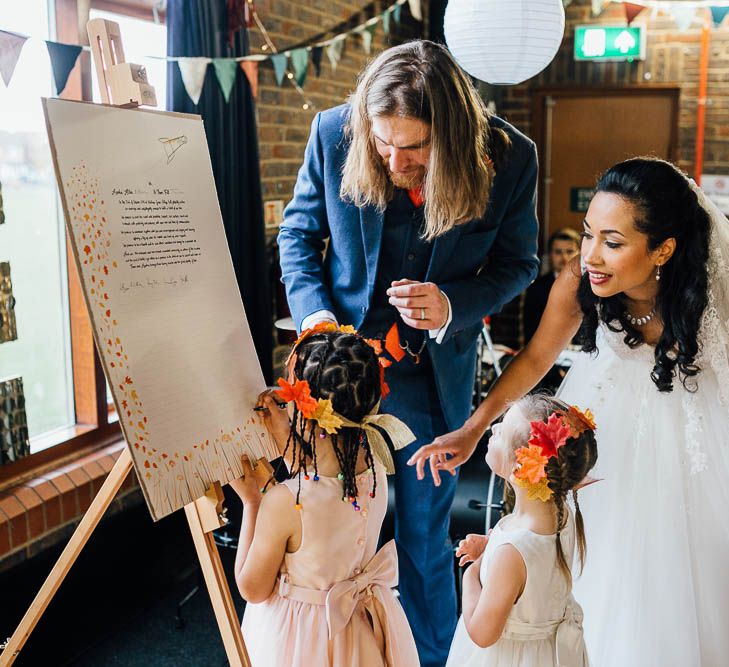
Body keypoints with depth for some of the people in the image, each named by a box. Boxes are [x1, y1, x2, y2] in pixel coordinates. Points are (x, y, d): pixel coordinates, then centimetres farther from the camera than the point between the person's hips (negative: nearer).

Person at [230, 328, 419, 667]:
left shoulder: (283, 503, -33)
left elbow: (252, 589, -16)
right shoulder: (374, 462, -18)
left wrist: (250, 501, -12)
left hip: (302, 639, -5)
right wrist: (285, 436, -3)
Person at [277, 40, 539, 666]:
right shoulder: (334, 133, -14)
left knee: (426, 538, 15)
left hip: (436, 375, 0)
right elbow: (298, 232, 2)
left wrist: (453, 307, -20)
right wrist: (313, 311, -15)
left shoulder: (509, 158, -16)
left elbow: (516, 264, -1)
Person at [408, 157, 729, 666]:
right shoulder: (578, 284, -28)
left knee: (677, 575, 10)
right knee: (597, 573, 6)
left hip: (684, 416, 0)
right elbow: (536, 358, -13)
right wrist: (472, 430, -19)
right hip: (604, 415, 1)